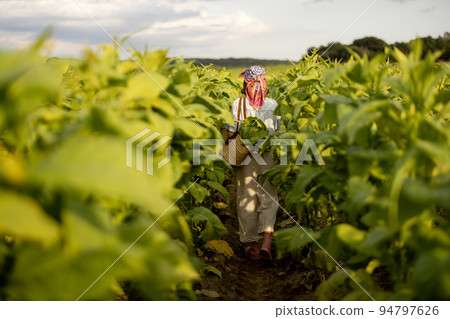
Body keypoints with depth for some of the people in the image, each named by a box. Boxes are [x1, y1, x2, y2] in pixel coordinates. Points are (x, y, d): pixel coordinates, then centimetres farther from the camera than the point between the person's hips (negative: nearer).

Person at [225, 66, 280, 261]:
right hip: (268, 158, 1)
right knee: (269, 200, 7)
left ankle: (253, 246, 17)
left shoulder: (238, 104, -5)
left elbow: (231, 133, -6)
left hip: (245, 158, 0)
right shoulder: (273, 105, -1)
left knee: (247, 201, 10)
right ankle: (266, 242, -8)